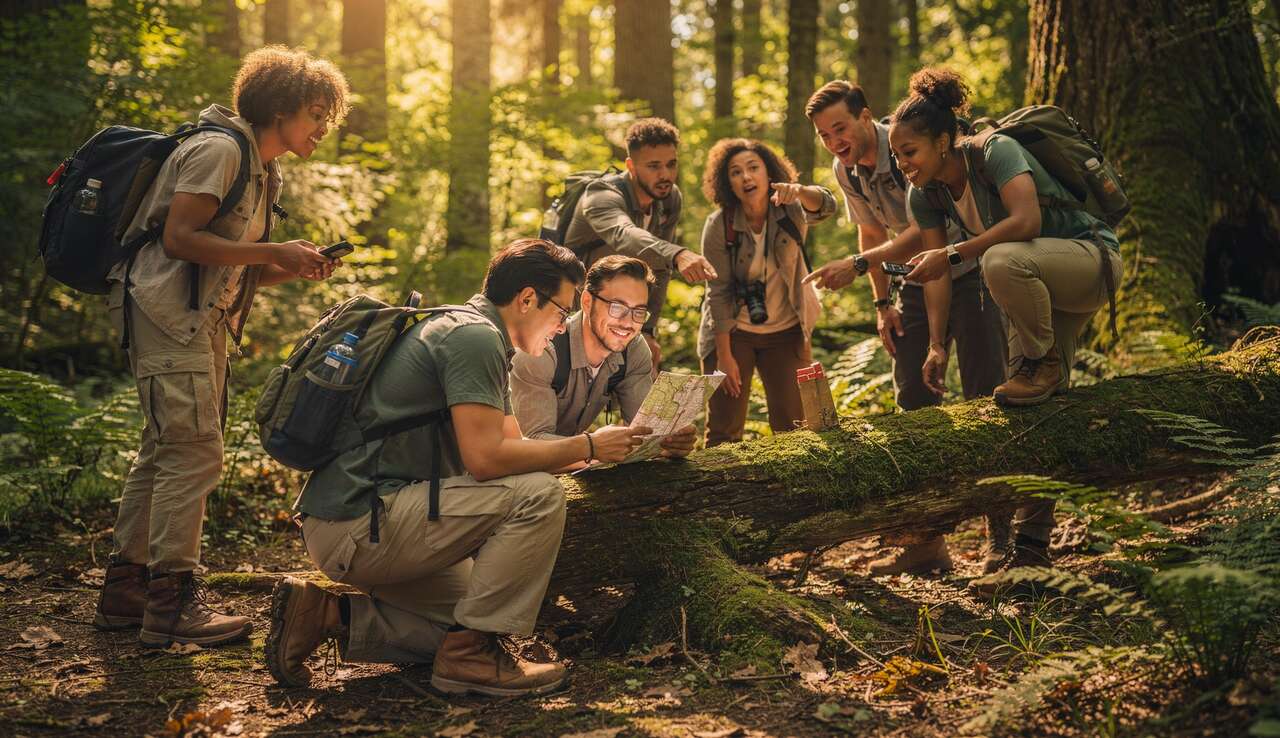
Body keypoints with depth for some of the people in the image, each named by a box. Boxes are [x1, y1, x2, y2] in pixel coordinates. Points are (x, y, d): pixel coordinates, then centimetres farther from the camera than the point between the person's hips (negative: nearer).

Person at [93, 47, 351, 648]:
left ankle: (125, 589, 19)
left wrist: (291, 267, 1)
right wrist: (272, 253, -17)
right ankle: (173, 603, -9)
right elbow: (180, 238, -19)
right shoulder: (219, 149, -10)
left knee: (164, 453, 12)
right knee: (196, 453, -13)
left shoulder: (259, 168, 20)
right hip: (167, 313, -10)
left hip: (200, 322, 11)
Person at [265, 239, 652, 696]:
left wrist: (602, 445, 16)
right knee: (537, 495, -17)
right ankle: (471, 653, -9)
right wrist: (586, 447, -12)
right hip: (359, 524, -11)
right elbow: (485, 458, -23)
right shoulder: (473, 336, -14)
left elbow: (511, 444, 21)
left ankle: (328, 614, 10)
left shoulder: (477, 337, 19)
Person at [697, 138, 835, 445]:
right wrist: (724, 356, -13)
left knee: (794, 426, 3)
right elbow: (719, 293, -13)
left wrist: (799, 191, -57)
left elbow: (825, 206, -35)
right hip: (732, 332, -1)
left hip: (786, 331, 1)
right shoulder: (719, 226, -15)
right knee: (723, 430, 1)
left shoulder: (790, 209, -12)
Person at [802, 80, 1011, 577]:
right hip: (921, 279, 7)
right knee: (913, 398, 3)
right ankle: (926, 541, 9)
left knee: (984, 399, -10)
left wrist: (858, 266, -39)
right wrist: (882, 304, 9)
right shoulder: (845, 170, -1)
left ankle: (1002, 536, -2)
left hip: (970, 271, -7)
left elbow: (927, 231, -33)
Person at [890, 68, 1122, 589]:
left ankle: (1044, 366, -15)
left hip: (1091, 260, -7)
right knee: (1032, 415, 4)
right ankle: (1031, 546, 11)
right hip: (1039, 289, 8)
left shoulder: (997, 152, -23)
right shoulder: (924, 195, -3)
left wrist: (954, 253, -36)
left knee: (1002, 259, -39)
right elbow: (936, 273, 0)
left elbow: (1027, 220, -38)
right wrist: (937, 346, -7)